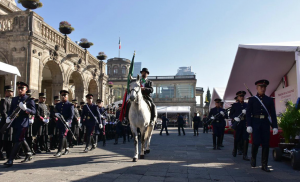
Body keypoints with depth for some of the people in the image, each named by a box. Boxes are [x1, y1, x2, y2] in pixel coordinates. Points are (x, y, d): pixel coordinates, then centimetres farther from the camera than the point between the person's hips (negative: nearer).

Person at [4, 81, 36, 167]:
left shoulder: (29, 99, -5)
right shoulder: (14, 99, 13)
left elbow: (34, 112, -10)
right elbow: (11, 110, 16)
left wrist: (25, 109, -27)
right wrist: (8, 117, -2)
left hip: (23, 123, -7)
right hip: (15, 123, 7)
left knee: (17, 141, -8)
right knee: (21, 139, 17)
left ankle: (10, 160, -6)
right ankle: (29, 154, 33)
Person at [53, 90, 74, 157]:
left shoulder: (70, 105, -2)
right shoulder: (58, 104, 15)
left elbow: (71, 115, -9)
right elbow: (55, 111, 15)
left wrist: (68, 121, -24)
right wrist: (56, 114, -9)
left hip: (66, 123, -6)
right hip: (59, 123, 6)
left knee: (62, 136, -12)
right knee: (62, 136, 14)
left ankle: (59, 152, -12)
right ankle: (67, 149, 30)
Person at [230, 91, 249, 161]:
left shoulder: (247, 105, 13)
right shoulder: (235, 105, 6)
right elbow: (230, 115, 4)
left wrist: (246, 112, -10)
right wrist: (234, 118, -14)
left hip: (245, 123, 2)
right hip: (237, 124, -2)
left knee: (246, 139, -6)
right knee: (237, 139, 7)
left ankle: (245, 155, -1)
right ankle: (235, 150, 33)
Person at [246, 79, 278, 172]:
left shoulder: (269, 100, 11)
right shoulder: (252, 99, 5)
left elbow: (273, 114, 7)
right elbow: (248, 113, 0)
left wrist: (275, 126, -1)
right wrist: (249, 125, -9)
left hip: (265, 123, 2)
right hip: (255, 123, -2)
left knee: (266, 144, 0)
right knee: (256, 142, -9)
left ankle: (264, 165, 8)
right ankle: (253, 157, 20)